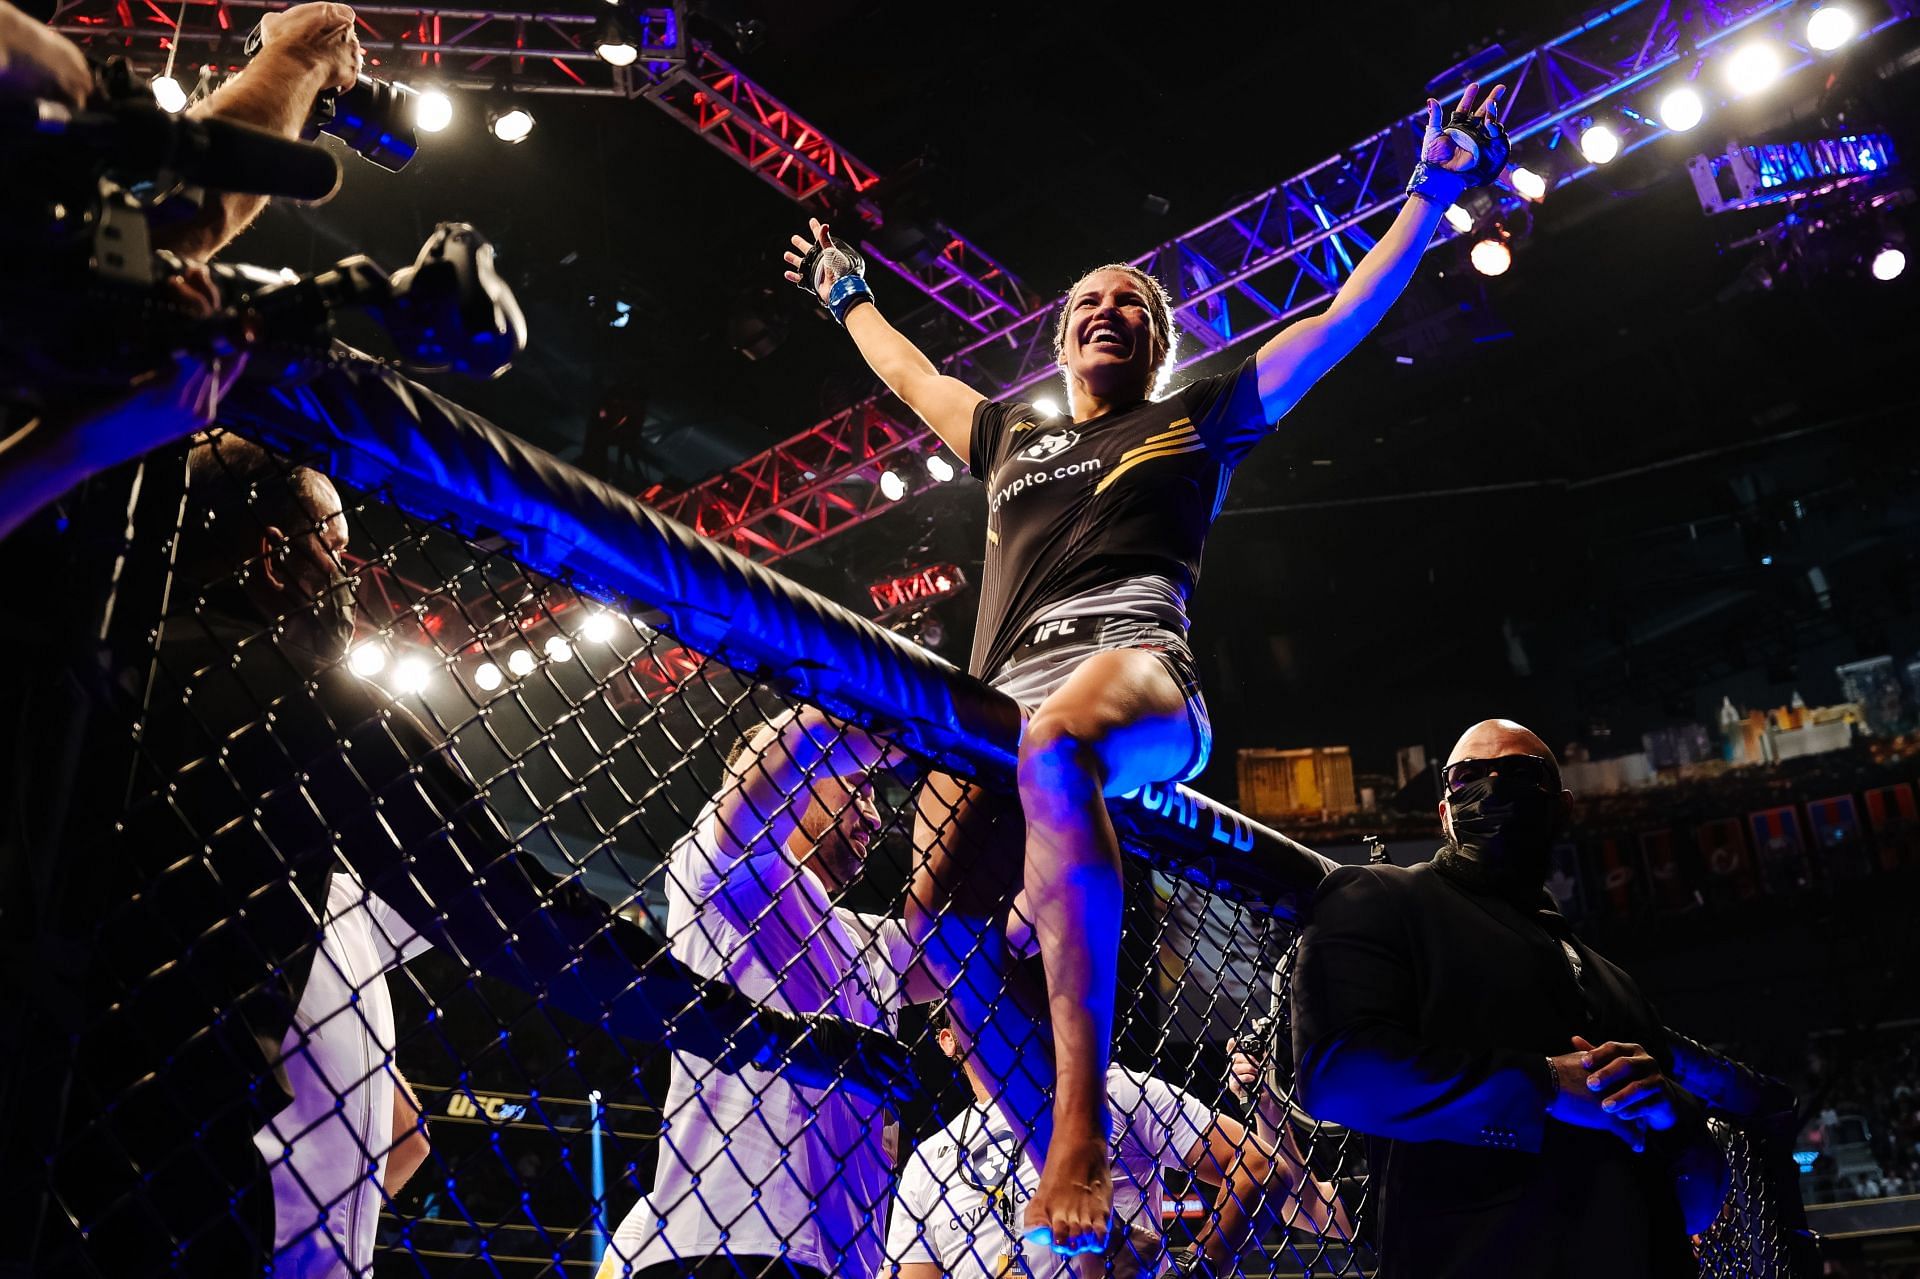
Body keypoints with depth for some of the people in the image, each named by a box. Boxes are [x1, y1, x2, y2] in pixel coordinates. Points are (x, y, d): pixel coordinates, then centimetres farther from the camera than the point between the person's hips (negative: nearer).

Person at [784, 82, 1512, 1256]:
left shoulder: (1198, 418, 25)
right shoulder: (1010, 435, 36)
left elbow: (1345, 321, 26)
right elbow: (914, 376, 53)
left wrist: (1431, 195, 26)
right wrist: (846, 297, 65)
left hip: (1133, 659, -6)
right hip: (1003, 695, 6)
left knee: (1054, 742, -42)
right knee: (941, 916, -15)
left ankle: (1083, 1132, -44)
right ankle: (1061, 1168, -5)